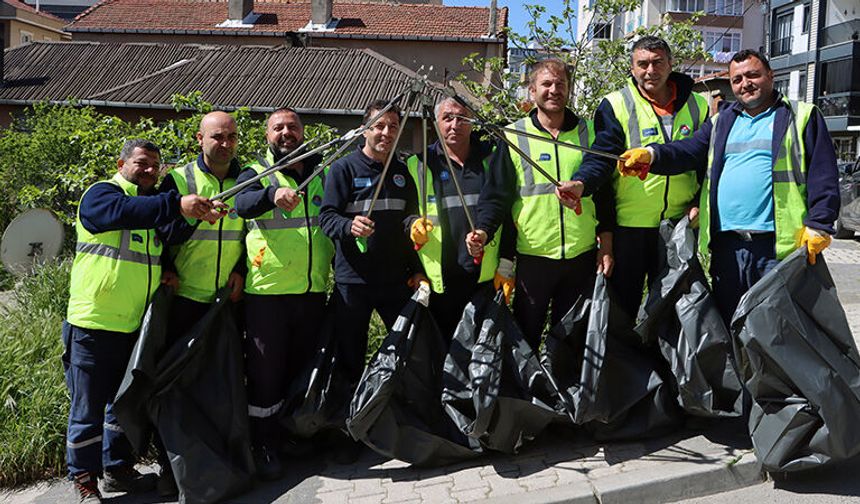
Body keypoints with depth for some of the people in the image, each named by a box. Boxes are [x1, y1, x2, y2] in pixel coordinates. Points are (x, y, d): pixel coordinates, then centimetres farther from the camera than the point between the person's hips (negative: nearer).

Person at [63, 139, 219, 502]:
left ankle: (118, 469, 30)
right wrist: (177, 205, -42)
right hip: (94, 325, -7)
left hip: (136, 326, 7)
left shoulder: (155, 204, 16)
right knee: (88, 407, 1)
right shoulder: (100, 194, -8)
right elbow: (125, 212, -31)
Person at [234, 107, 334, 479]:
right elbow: (243, 203, -21)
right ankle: (264, 447, 12)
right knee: (265, 372, 0)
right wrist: (273, 194, -42)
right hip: (267, 291, -3)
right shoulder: (255, 173, 2)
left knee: (306, 367, 14)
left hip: (313, 291, 4)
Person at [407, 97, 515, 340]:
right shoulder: (419, 165, 5)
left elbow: (507, 214, 8)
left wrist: (506, 264, 3)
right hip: (439, 282, 0)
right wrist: (414, 226, -14)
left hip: (487, 278, 1)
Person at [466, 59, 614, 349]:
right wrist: (483, 231, -20)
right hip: (532, 256, -2)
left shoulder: (587, 132, 8)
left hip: (582, 257, 2)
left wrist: (606, 246, 5)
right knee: (526, 336, 6)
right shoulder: (514, 137, 0)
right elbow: (496, 194, -2)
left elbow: (604, 193, 10)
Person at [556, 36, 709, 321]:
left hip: (679, 224, 3)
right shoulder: (615, 105, -3)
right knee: (622, 305, 6)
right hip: (629, 223, -3)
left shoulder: (697, 106, 7)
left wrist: (699, 203, 1)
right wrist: (582, 183, -35)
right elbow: (602, 155, -15)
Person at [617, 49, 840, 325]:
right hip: (727, 245, 4)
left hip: (779, 243, -4)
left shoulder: (803, 117, 7)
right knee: (728, 328, 12)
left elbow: (823, 175, -1)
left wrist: (819, 225, -12)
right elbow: (689, 151, 1)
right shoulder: (720, 123, 19)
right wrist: (652, 154, -20)